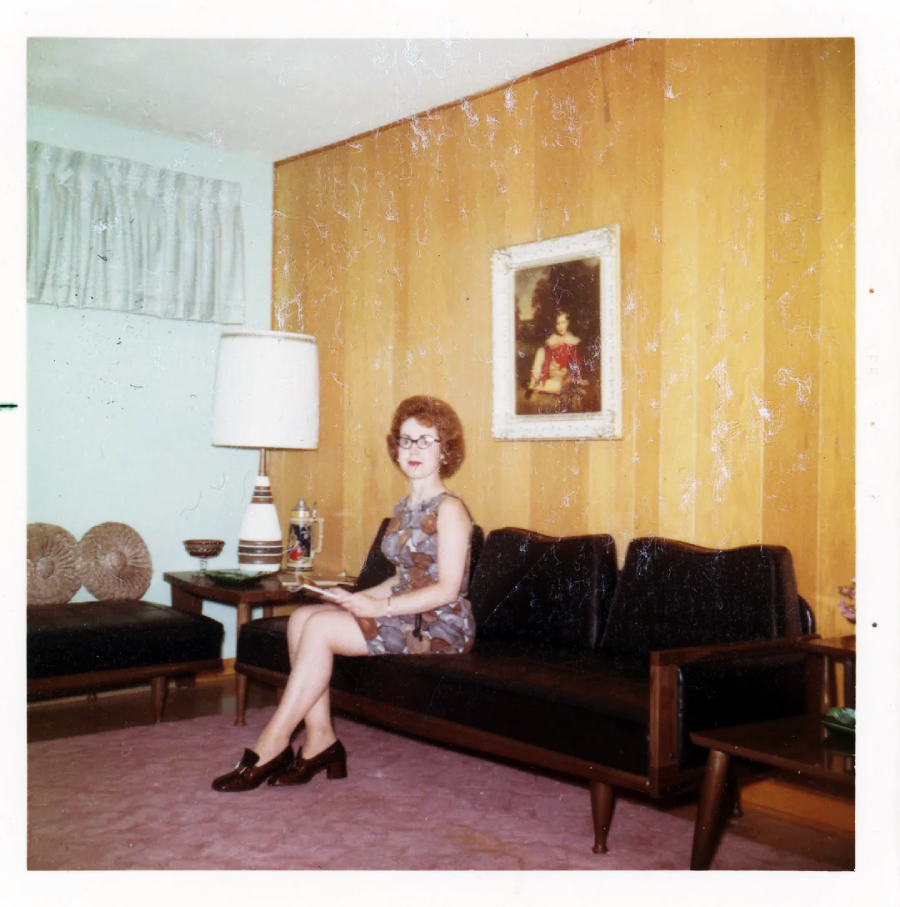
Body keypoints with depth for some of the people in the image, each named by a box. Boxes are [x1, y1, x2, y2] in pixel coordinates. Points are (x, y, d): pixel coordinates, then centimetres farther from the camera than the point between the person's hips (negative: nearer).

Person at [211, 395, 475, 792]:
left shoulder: (449, 509, -10)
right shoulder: (404, 507, 16)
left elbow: (447, 589, -17)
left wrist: (380, 606, -20)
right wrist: (359, 598, 4)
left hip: (442, 628, -8)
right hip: (406, 618, 8)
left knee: (320, 627, -23)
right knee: (301, 617, -12)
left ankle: (271, 746, -14)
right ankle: (320, 740, -12)